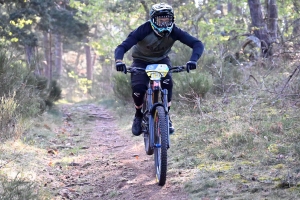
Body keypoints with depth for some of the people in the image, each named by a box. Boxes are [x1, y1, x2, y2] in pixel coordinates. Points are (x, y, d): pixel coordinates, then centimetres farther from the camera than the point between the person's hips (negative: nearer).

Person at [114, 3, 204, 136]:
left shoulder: (174, 31, -26)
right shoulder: (144, 30, -31)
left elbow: (197, 44, -30)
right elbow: (122, 47, -36)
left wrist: (193, 60, -49)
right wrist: (119, 61, -57)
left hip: (161, 60, 1)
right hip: (141, 61, -1)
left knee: (167, 83, -28)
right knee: (138, 87, -24)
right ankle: (138, 116, 4)